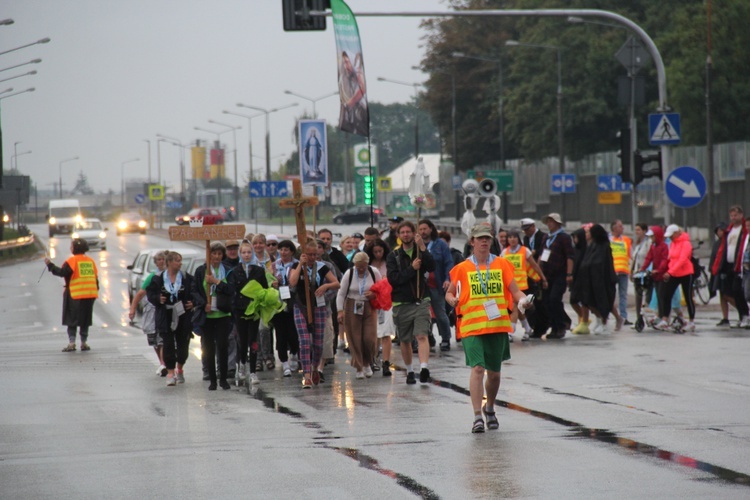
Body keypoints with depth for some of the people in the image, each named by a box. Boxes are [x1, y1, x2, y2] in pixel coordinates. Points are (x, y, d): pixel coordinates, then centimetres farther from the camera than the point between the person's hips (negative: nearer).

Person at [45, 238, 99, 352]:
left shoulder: (72, 261, -11)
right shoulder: (90, 261, 7)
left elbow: (62, 272, -17)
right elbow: (96, 277, 10)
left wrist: (50, 265, -8)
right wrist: (96, 290, 19)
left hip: (75, 296, -5)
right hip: (90, 295, 5)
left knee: (72, 320, 1)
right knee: (85, 321, 12)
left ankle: (71, 343, -8)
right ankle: (84, 343, 12)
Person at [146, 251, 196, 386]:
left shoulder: (187, 278, 2)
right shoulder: (158, 279, 0)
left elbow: (195, 294, 9)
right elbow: (150, 294, 5)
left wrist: (192, 303, -8)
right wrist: (158, 299, -13)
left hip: (183, 318, 1)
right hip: (166, 318, -1)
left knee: (183, 345, 6)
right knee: (168, 345, -4)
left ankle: (179, 369, 29)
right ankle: (170, 372, -1)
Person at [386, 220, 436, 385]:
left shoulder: (421, 252, 6)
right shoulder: (393, 256, 5)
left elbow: (431, 267, -12)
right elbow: (392, 278, -7)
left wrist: (422, 248, -20)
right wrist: (412, 268, -14)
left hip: (421, 301, -1)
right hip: (401, 303, 2)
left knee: (422, 336, -17)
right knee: (405, 340, 10)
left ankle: (424, 369, -29)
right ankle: (409, 371, 25)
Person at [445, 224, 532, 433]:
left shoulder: (502, 265, 8)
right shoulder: (462, 269, 5)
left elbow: (514, 291, 7)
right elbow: (449, 293, 14)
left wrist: (523, 299, -15)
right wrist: (452, 300, -10)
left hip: (498, 325, 2)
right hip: (472, 327, -2)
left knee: (494, 372, 11)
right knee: (477, 368, -16)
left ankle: (490, 408, 36)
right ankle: (477, 416, -18)